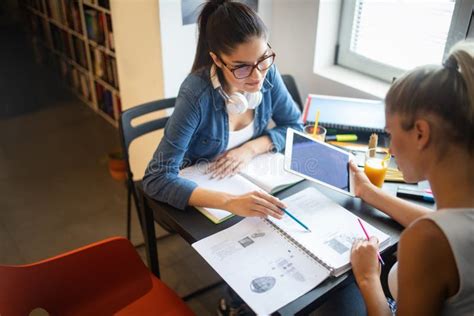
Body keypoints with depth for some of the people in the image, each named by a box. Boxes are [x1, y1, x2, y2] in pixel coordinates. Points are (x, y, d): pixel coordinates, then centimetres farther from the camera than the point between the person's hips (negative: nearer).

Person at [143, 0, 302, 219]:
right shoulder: (196, 95, -28)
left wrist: (251, 149, -18)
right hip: (201, 189, -4)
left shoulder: (267, 73, -14)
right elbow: (157, 179, -30)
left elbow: (294, 126, -1)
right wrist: (230, 202, -42)